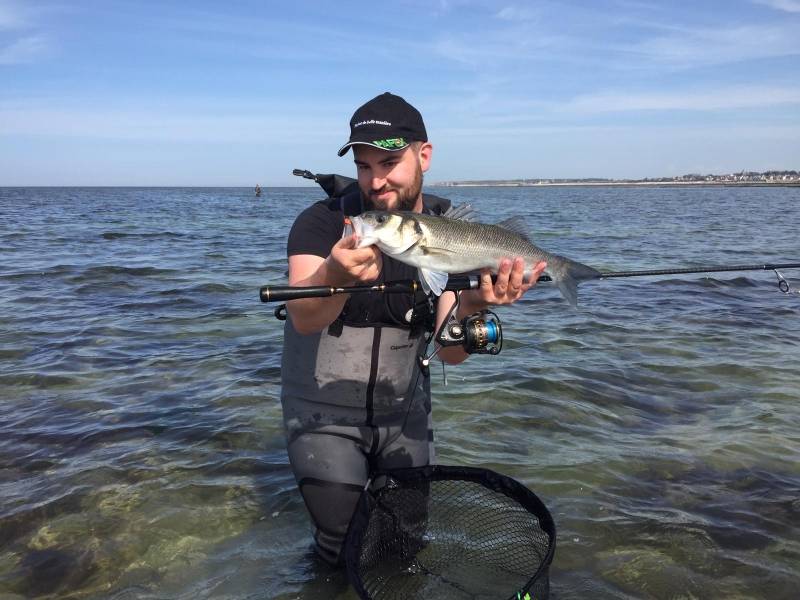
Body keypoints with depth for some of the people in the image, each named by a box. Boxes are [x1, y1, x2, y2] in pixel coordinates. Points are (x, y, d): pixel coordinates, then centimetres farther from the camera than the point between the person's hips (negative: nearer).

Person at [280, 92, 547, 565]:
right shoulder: (323, 222, -17)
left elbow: (451, 353, -16)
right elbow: (303, 319, -35)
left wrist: (471, 307, -38)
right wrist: (337, 273, -56)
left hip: (404, 411, 3)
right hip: (323, 411, -2)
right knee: (349, 552, -5)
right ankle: (331, 567, 30)